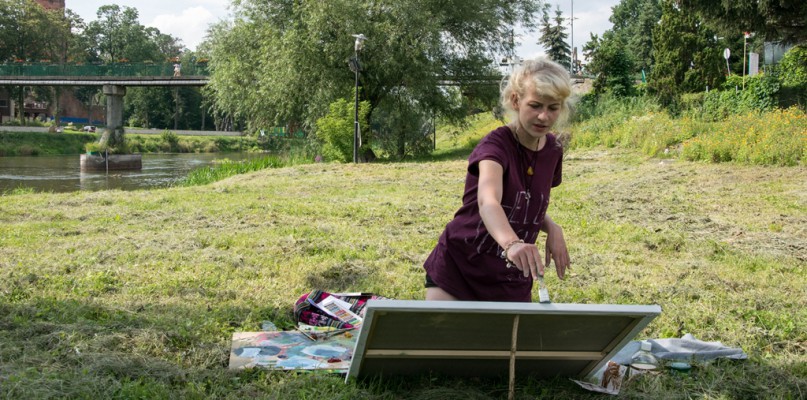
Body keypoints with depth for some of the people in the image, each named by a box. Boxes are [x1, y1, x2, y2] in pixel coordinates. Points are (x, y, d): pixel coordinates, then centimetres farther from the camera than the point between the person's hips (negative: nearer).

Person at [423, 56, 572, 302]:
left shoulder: (553, 150, 1)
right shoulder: (496, 144, -18)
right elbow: (488, 201, -39)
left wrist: (552, 228, -5)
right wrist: (512, 243, -59)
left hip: (511, 282, 5)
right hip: (458, 270, -5)